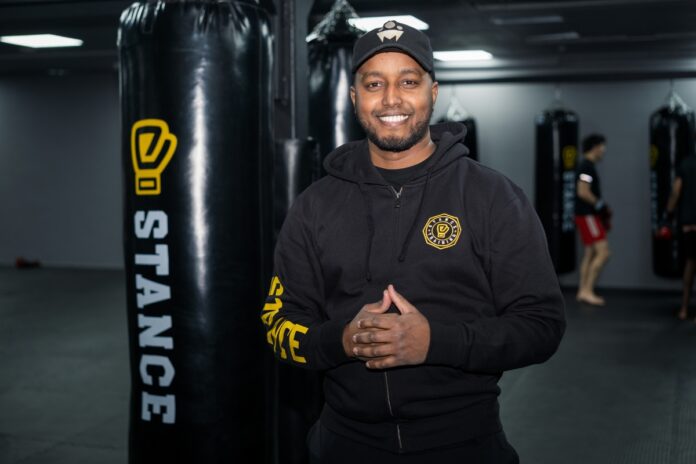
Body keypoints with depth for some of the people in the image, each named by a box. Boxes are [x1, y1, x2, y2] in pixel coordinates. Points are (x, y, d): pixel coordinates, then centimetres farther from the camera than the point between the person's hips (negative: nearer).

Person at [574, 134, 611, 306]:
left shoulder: (587, 165, 17)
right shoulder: (587, 166, -14)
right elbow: (583, 192, -23)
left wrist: (603, 208, 15)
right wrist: (601, 205, -14)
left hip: (589, 215, 10)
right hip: (587, 215, -10)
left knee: (590, 253, 12)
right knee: (603, 252, -12)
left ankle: (583, 291, 16)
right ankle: (587, 290, -11)